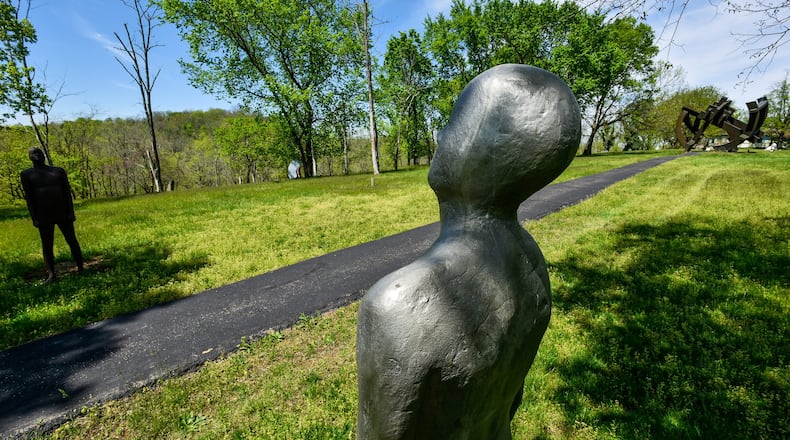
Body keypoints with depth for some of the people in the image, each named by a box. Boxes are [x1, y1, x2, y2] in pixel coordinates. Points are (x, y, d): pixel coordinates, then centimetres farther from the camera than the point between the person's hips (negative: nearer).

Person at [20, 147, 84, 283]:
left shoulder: (58, 171, 5)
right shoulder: (26, 174, 3)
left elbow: (67, 193, 2)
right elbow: (29, 198, -1)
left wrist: (71, 213, -6)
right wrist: (34, 219, -7)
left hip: (62, 214, 0)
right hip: (43, 217, 0)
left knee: (72, 241, 3)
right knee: (47, 246, 4)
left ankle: (81, 268, 12)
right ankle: (51, 274, 11)